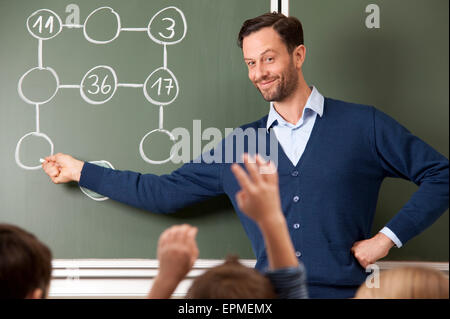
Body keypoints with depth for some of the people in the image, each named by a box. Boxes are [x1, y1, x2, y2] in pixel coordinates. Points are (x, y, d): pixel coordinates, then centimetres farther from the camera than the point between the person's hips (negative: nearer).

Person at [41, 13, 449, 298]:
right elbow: (165, 191, 17)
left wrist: (389, 236, -3)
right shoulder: (239, 146, 15)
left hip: (343, 293, -3)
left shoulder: (363, 126, 5)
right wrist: (81, 171, 19)